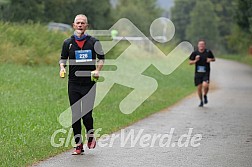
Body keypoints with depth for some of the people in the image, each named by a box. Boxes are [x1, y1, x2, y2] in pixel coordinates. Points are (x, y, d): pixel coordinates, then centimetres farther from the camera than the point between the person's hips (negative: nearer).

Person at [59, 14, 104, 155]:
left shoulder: (94, 42, 2)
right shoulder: (68, 43, 5)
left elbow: (101, 58, 14)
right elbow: (63, 58, 16)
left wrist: (98, 70, -2)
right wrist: (62, 68, -4)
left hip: (89, 83, -2)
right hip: (73, 84, 2)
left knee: (87, 115, -9)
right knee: (75, 115, 2)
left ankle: (90, 136, 20)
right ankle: (78, 144, 12)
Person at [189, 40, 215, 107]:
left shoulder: (208, 52, 0)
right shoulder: (195, 53, 1)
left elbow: (214, 59, 15)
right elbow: (190, 62, 6)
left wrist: (210, 60, -7)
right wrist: (195, 61, -13)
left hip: (206, 72, -2)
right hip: (198, 73, 2)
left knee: (205, 85, -22)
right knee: (199, 87, 4)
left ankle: (205, 96, 9)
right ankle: (201, 101, 23)